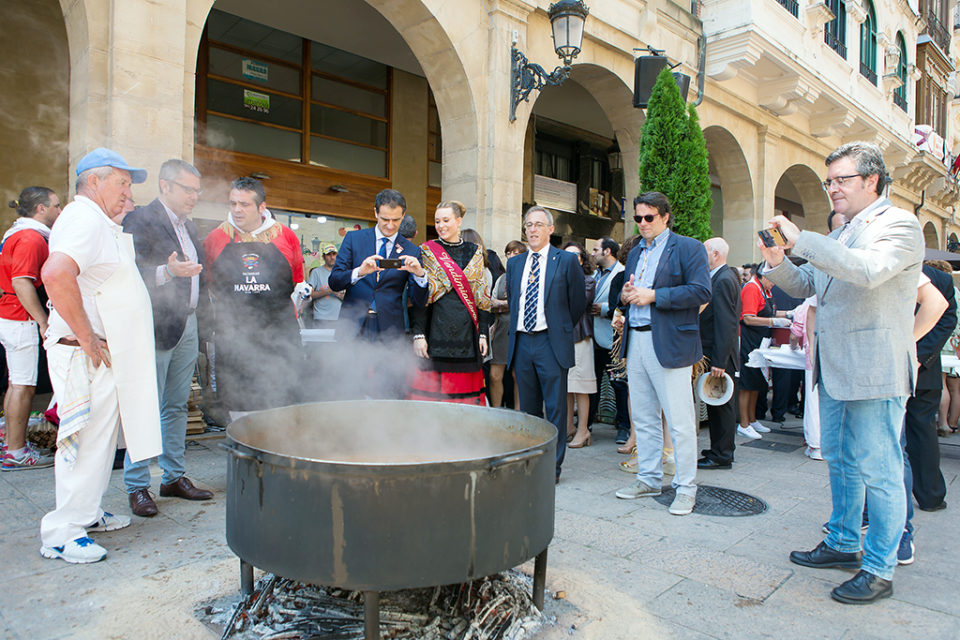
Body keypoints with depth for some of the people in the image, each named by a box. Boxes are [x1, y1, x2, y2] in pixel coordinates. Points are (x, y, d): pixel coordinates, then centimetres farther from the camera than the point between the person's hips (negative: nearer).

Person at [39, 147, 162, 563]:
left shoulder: (99, 223, 18)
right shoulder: (85, 218, -16)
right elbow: (55, 274, -33)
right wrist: (87, 337, -26)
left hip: (106, 354, 11)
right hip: (88, 356, -11)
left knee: (100, 437, 18)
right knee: (86, 441, -3)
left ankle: (87, 514, 31)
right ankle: (61, 536, 9)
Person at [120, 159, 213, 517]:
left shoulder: (188, 225, 18)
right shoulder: (140, 221, -8)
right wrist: (167, 272, -34)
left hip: (188, 326, 8)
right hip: (157, 329, -8)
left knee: (177, 407, 13)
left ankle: (174, 478, 23)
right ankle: (137, 487, 9)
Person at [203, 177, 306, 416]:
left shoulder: (286, 236, 5)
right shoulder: (215, 238, 6)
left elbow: (298, 275, 21)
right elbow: (209, 283, 18)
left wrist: (302, 288, 7)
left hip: (279, 335, 0)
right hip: (233, 336, 1)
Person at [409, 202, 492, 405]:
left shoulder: (474, 252, 12)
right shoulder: (427, 251, 5)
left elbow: (482, 297, 10)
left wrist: (483, 334, 4)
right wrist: (418, 334, -9)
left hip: (467, 333, 2)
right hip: (436, 332, -2)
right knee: (432, 391, -2)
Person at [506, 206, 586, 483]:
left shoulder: (566, 261, -1)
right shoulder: (514, 263, 12)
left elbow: (578, 302, 3)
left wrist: (562, 329, 9)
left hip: (551, 343, -4)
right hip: (521, 342, 5)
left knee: (555, 407, 1)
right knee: (528, 407, 13)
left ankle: (553, 466, 11)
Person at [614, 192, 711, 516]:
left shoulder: (688, 248, -2)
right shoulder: (635, 253, 20)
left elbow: (701, 292, -13)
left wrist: (653, 296, -17)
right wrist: (625, 296, 2)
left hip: (670, 344, -7)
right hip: (636, 341, 7)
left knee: (680, 422, -1)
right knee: (643, 418, 13)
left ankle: (686, 488, 12)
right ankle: (649, 478, 26)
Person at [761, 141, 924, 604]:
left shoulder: (899, 224, -9)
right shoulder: (839, 236, 16)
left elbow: (869, 270, -28)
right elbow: (808, 285, 19)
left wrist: (801, 240, -26)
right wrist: (778, 264, -1)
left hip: (876, 371, -9)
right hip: (835, 370, 9)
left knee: (878, 470, 0)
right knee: (839, 460, 18)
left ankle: (879, 570, 14)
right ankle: (843, 543, 34)